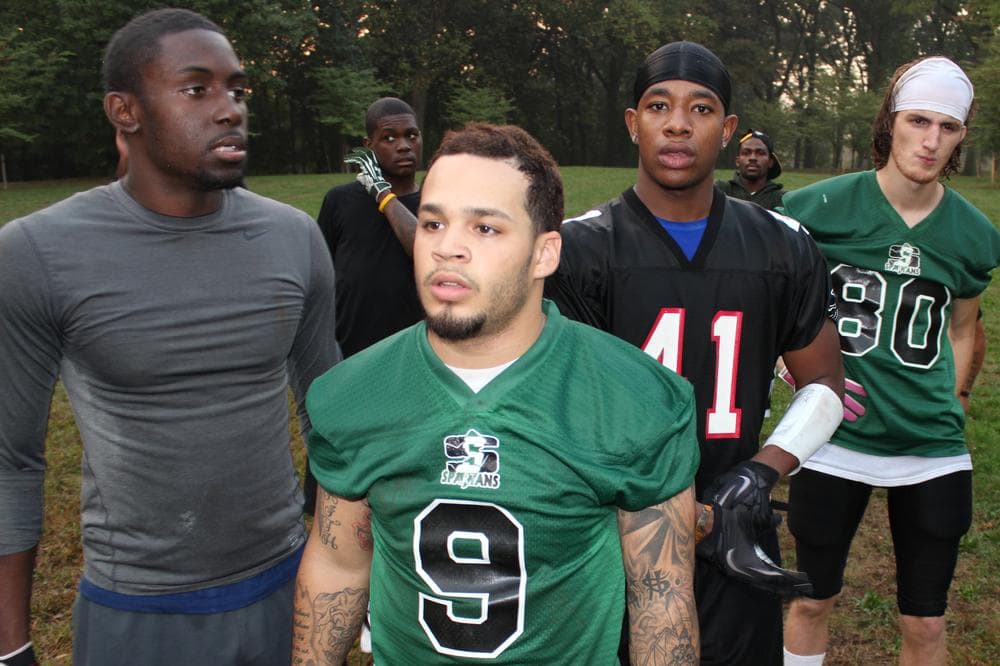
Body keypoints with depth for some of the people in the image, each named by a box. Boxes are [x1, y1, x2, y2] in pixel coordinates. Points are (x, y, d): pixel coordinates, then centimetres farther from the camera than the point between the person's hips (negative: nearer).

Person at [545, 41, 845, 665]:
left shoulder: (784, 249, 2)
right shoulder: (581, 250, -10)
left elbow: (824, 383, 10)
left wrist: (762, 469, -8)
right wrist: (696, 520, -16)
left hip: (737, 536, 3)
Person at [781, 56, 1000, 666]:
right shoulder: (820, 208, -8)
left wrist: (948, 407, 12)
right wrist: (807, 380, -8)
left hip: (933, 453, 2)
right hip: (835, 439, -2)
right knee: (814, 599, 14)